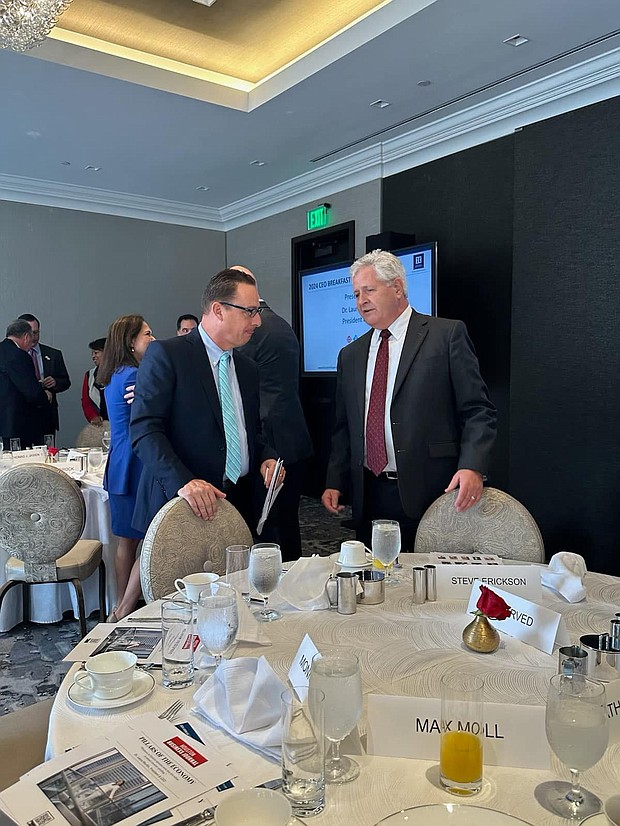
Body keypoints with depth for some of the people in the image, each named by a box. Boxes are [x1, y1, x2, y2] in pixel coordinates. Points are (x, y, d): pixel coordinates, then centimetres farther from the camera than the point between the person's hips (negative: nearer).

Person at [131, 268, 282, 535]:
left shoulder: (248, 368, 14)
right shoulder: (165, 355, -7)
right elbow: (144, 430, -14)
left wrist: (265, 457, 2)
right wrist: (183, 481, -26)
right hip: (179, 504, -5)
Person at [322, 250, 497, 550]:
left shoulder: (447, 334, -1)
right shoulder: (350, 355, 15)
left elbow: (478, 411, -5)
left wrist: (472, 467, -19)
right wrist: (334, 482, 7)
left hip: (429, 492, -4)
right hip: (368, 497, 4)